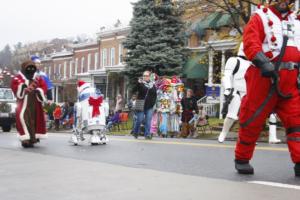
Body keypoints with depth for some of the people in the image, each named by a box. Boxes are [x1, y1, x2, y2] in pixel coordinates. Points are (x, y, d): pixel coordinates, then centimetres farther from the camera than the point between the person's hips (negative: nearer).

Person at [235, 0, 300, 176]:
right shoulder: (261, 17, 3)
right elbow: (250, 43, -12)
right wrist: (264, 63, -27)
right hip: (264, 78, -5)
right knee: (253, 120, 3)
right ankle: (242, 159, 17)